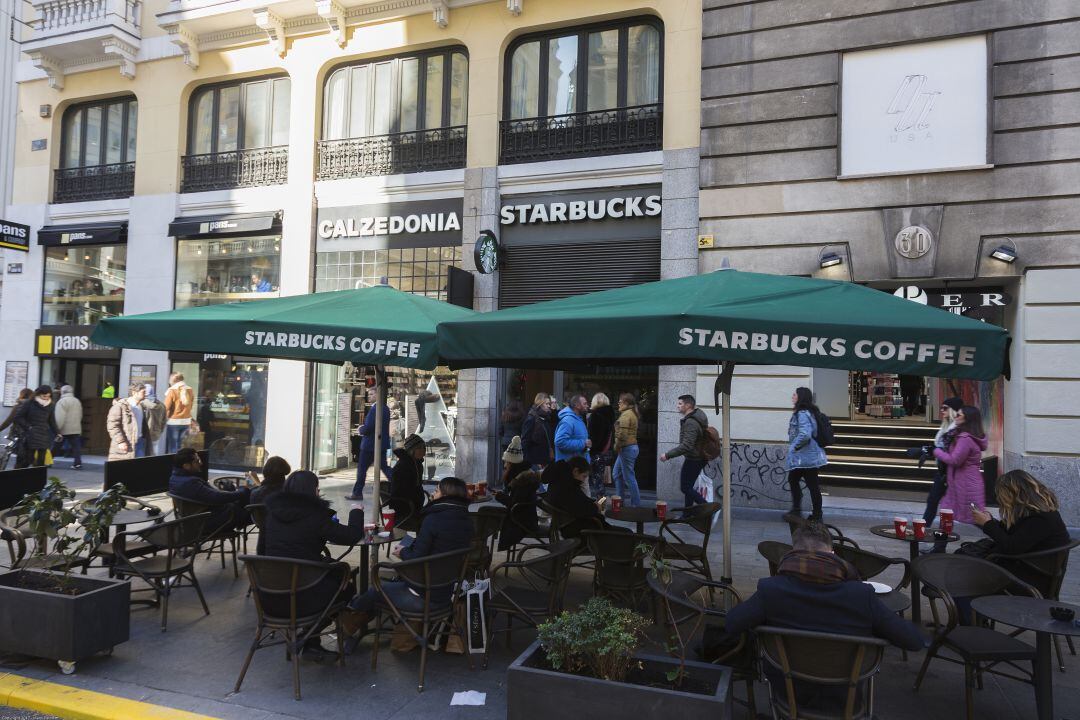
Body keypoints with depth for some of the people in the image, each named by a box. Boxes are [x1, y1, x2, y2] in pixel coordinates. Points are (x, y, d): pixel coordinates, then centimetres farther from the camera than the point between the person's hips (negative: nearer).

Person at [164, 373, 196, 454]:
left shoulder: (172, 391, -11)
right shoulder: (190, 390, 3)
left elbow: (166, 407, -9)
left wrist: (164, 420, 3)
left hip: (173, 422, -5)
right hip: (186, 421, 5)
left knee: (172, 447, 2)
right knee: (180, 446, 14)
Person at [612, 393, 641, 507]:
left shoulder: (626, 414, -16)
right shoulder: (632, 413, 15)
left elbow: (622, 433, -23)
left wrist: (617, 446, -10)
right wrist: (619, 446, 7)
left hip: (626, 448, -10)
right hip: (631, 446, 10)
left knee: (629, 477, -2)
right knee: (616, 474, 18)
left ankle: (635, 503, 6)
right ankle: (619, 498, 24)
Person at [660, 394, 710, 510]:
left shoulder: (690, 423, -23)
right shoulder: (698, 413, 8)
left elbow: (686, 446, -30)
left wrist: (667, 455, -27)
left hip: (693, 459, -10)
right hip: (699, 458, 10)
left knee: (685, 487, -3)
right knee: (688, 487, 15)